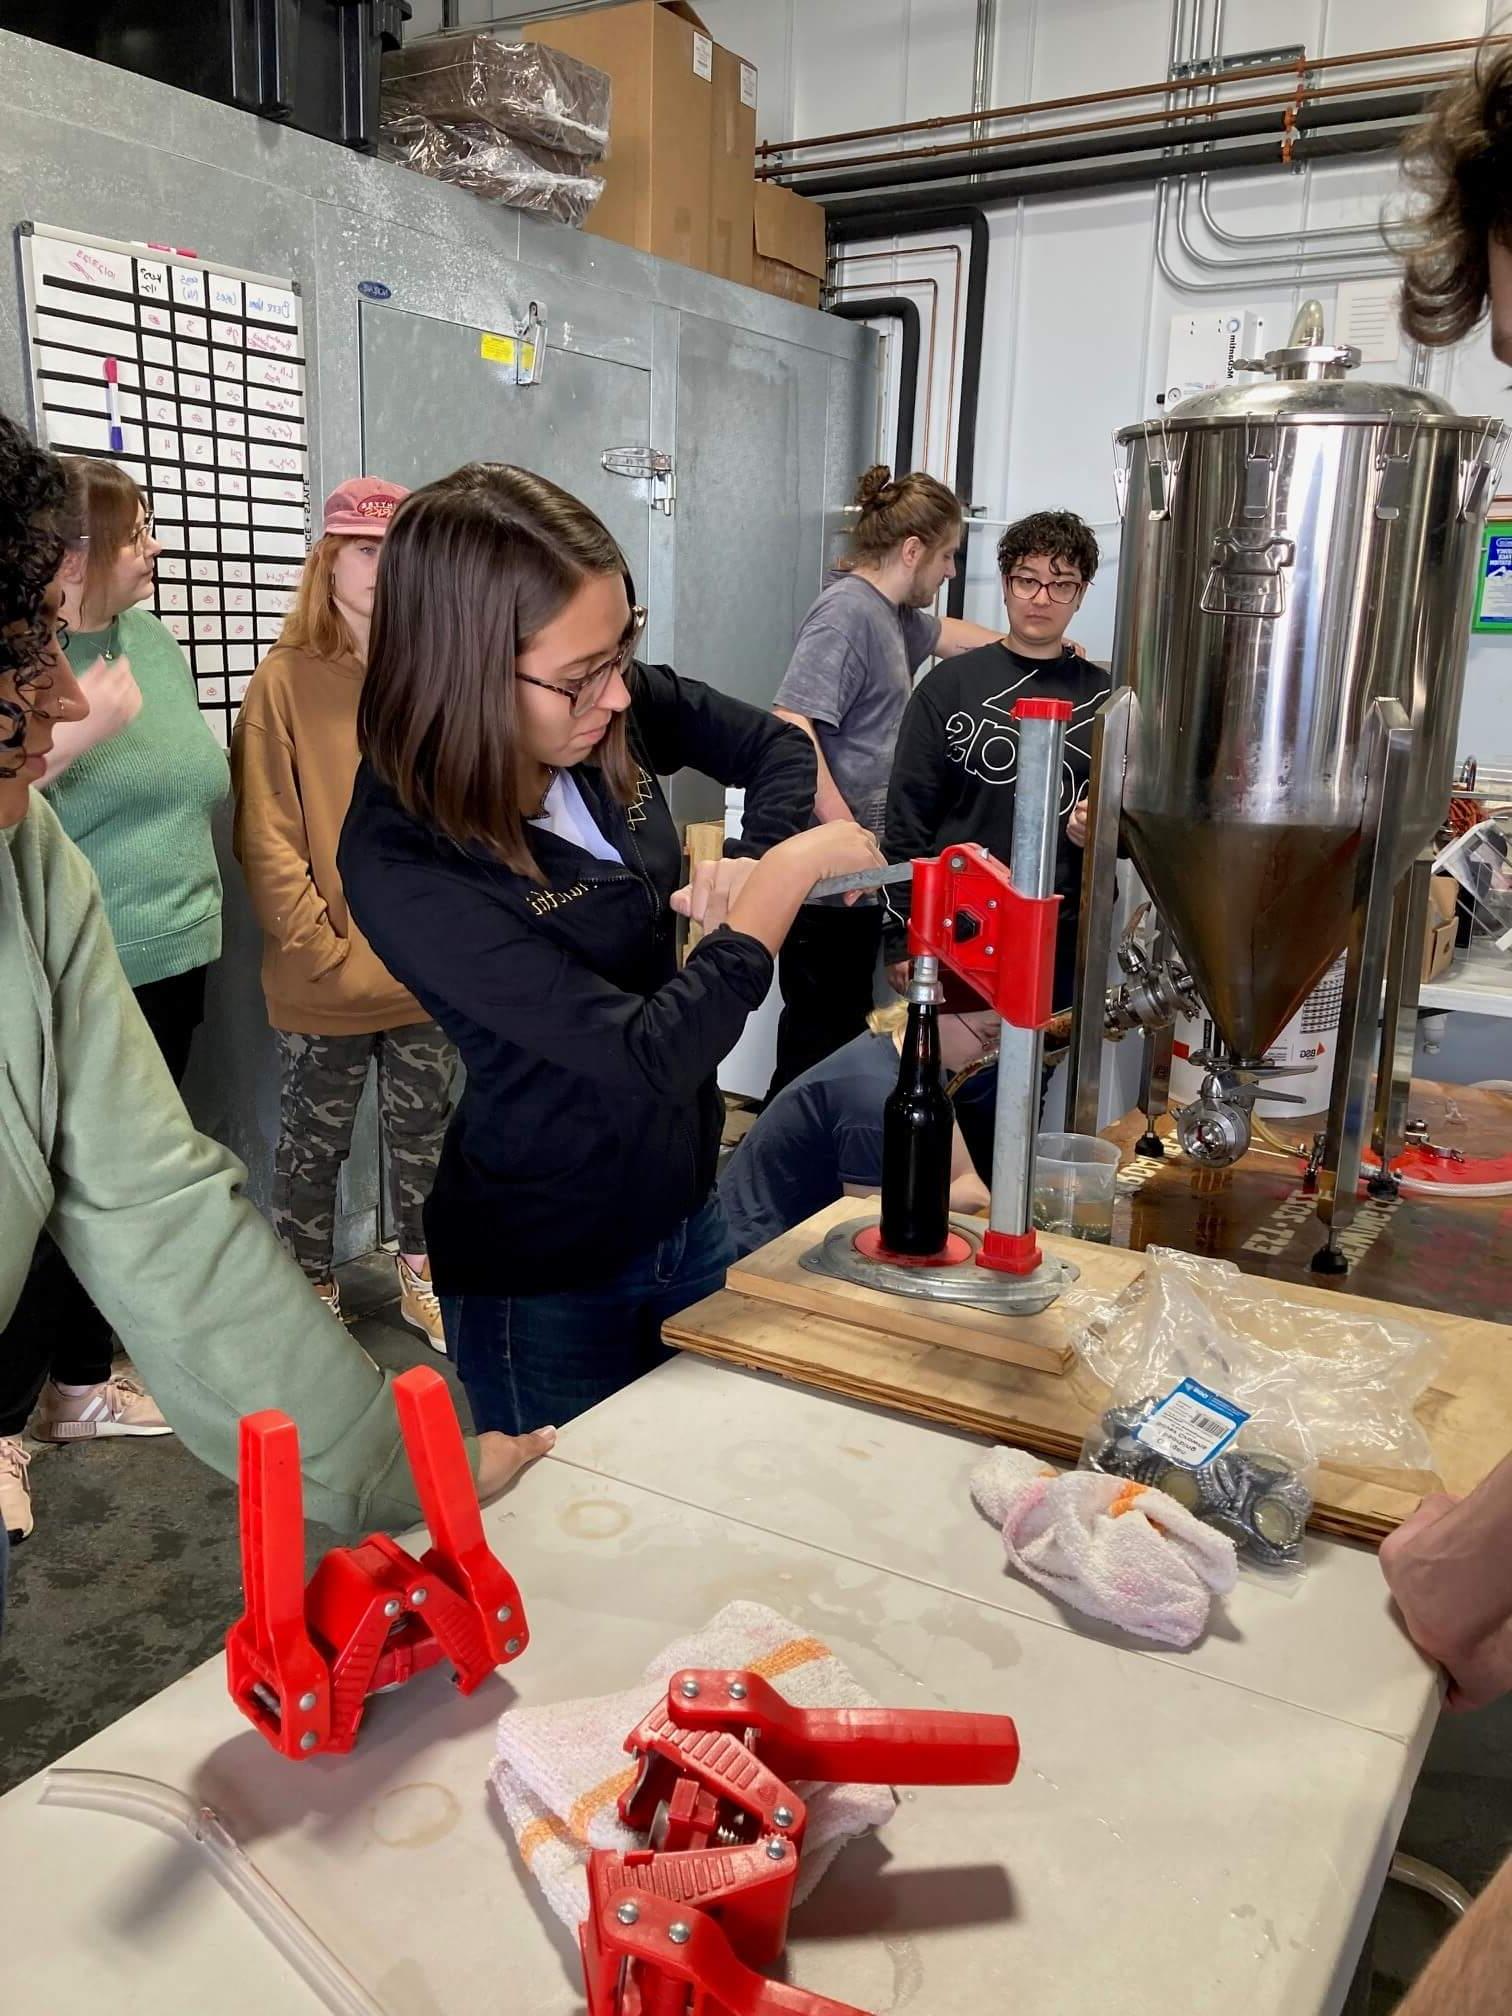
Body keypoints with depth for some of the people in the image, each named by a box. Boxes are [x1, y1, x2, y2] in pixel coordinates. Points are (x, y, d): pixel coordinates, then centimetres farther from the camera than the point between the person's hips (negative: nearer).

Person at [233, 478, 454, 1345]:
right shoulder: (286, 680, -6)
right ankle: (314, 1298, 27)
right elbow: (266, 839, -9)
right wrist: (320, 949, -12)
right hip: (327, 979, -3)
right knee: (315, 1143, 11)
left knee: (425, 1132, 17)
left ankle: (421, 1275, 35)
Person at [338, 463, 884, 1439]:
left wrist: (754, 862, -12)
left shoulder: (623, 712, -12)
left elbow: (776, 743, 8)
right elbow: (648, 1055, -29)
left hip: (688, 1210, 6)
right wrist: (792, 871, -22)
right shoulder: (401, 863, -27)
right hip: (543, 1282, -5)